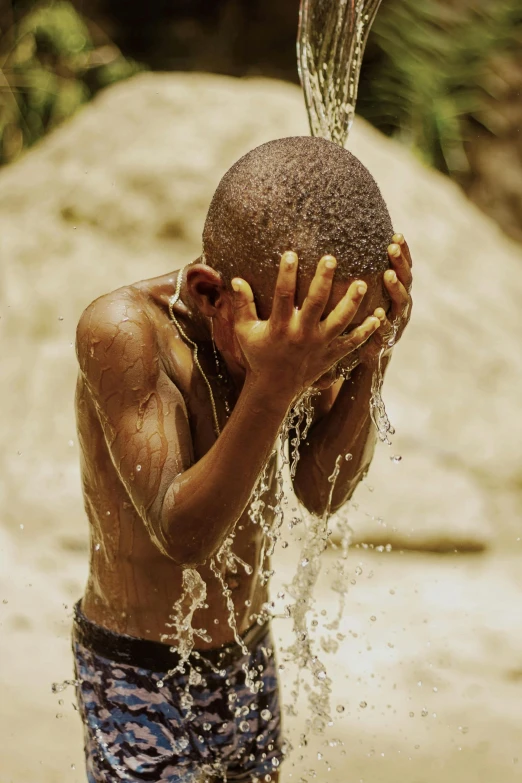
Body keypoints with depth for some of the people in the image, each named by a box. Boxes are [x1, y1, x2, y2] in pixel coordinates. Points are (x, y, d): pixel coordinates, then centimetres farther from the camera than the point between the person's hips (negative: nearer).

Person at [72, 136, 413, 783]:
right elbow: (181, 533, -32)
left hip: (248, 655, 6)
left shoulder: (309, 331, -10)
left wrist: (366, 361, -30)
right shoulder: (123, 329, -28)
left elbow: (322, 491, -16)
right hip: (141, 676, -6)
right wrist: (272, 388, -44)